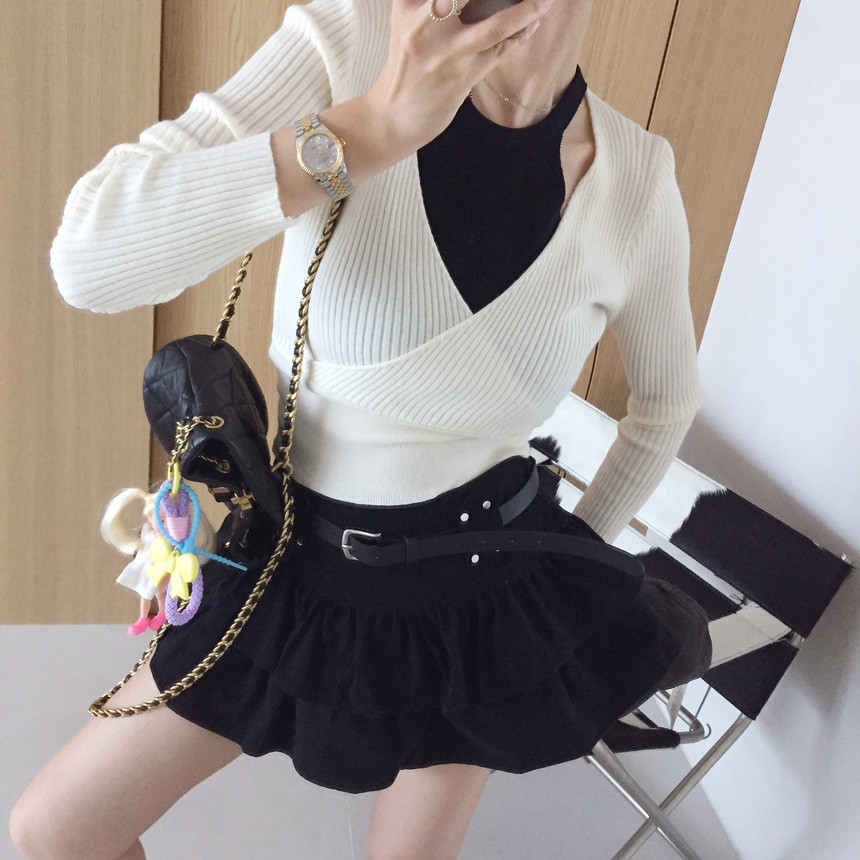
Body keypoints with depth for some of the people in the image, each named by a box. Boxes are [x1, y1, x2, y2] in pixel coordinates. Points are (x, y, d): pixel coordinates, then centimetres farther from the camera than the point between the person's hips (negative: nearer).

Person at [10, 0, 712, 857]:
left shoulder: (638, 181, -13)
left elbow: (666, 402, 6)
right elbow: (89, 258, -31)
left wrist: (578, 555, 12)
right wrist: (380, 124, -36)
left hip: (487, 586, 0)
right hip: (304, 569, 1)